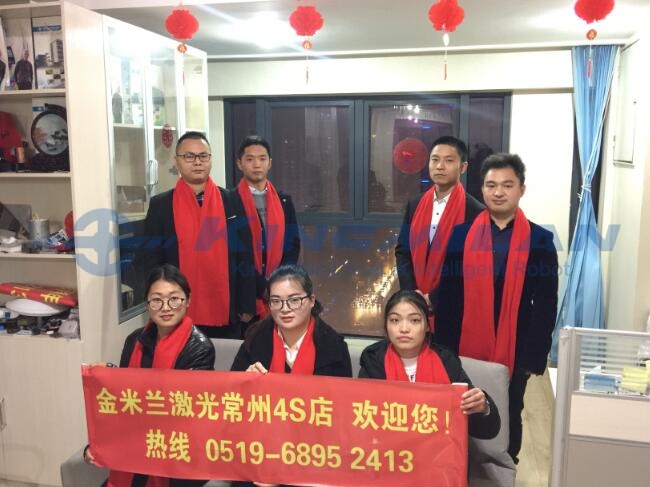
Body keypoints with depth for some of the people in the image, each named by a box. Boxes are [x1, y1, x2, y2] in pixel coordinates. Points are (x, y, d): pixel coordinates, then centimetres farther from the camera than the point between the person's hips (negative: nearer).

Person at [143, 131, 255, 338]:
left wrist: (247, 305, 0)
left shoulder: (231, 201, 3)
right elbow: (152, 261, 2)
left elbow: (244, 255, 3)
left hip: (226, 313, 1)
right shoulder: (161, 205, 2)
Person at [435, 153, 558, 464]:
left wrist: (535, 356, -6)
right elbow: (447, 298, 0)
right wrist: (445, 349, -3)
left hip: (514, 353, 0)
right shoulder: (461, 235, -1)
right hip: (466, 351, 1)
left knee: (508, 421, 16)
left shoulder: (540, 240, -2)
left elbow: (546, 305, -2)